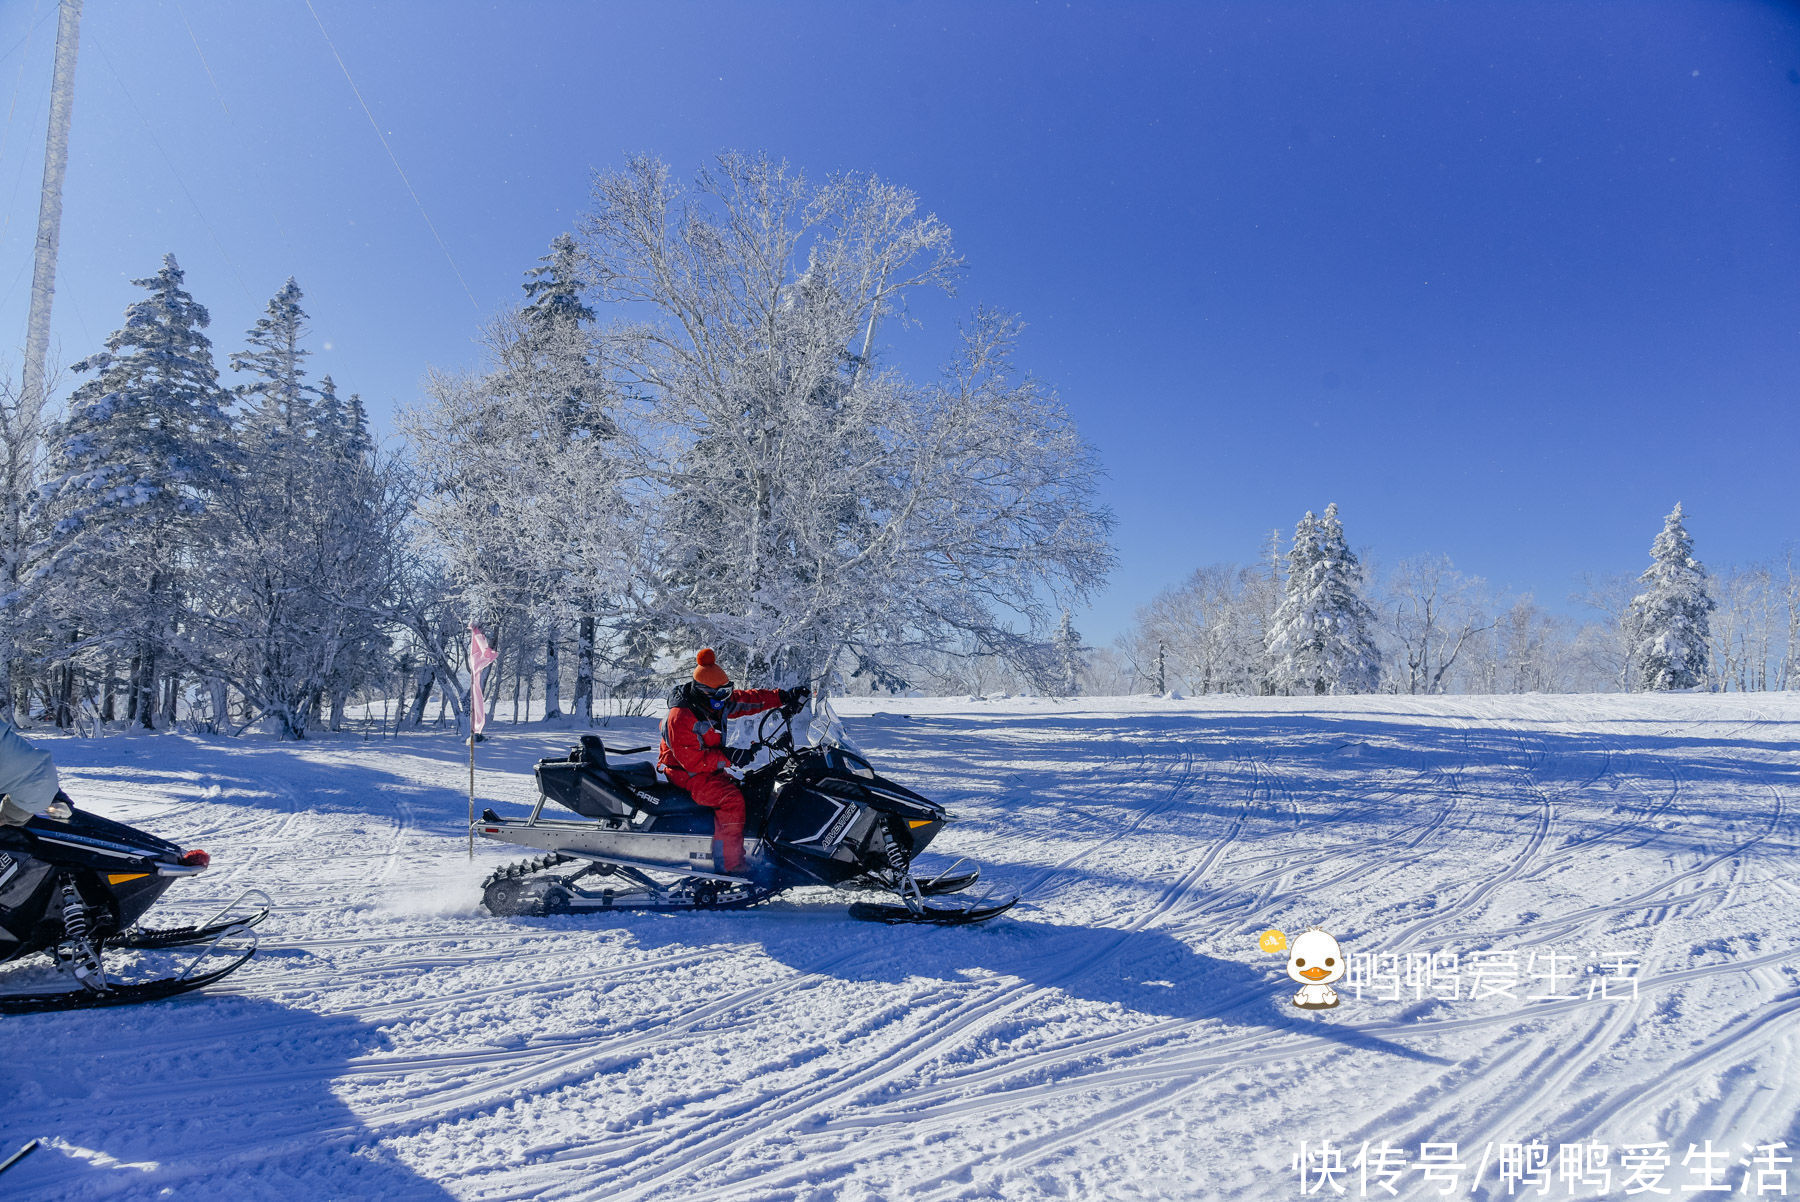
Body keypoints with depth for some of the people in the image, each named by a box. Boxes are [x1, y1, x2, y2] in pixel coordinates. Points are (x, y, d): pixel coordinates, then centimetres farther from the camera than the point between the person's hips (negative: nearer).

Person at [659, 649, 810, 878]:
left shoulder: (718, 703, 1)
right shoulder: (681, 718, -24)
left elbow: (749, 699, 9)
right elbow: (693, 761, -26)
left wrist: (783, 697, 2)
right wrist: (728, 758, -28)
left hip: (712, 766, 9)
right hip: (685, 773, -9)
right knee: (732, 799, -29)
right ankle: (728, 867, -27)